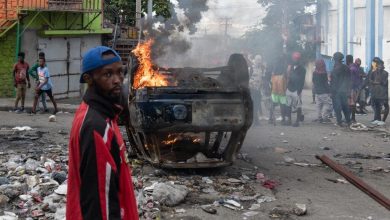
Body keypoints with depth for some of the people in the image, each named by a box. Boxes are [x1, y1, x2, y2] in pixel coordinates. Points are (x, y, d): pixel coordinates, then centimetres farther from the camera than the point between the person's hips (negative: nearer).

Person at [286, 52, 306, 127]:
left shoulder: (302, 69, -4)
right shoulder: (291, 67, 12)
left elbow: (302, 81, -10)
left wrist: (299, 91, -15)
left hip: (296, 90, -5)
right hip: (289, 89, 5)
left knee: (298, 106, -2)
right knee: (288, 105, 7)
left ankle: (297, 121, 4)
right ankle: (289, 119, 15)